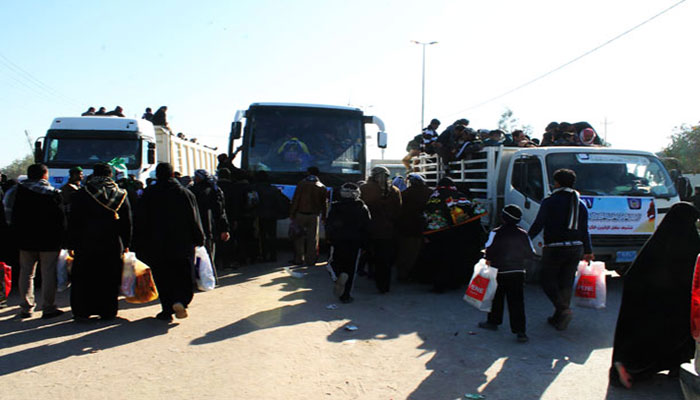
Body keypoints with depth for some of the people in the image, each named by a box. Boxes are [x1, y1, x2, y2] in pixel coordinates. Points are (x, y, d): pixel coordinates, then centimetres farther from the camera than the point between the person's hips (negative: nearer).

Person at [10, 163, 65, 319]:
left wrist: (17, 236, 11)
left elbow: (12, 216, 5)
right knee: (48, 273, 3)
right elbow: (61, 218, -9)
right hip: (49, 241, -3)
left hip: (25, 240, 3)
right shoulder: (54, 193, -9)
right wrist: (61, 238, -1)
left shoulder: (19, 191, 2)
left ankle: (26, 307, 14)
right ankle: (48, 308, 5)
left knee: (26, 273, 12)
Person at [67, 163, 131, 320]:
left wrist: (71, 245, 4)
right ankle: (108, 312, 10)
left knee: (82, 278, 8)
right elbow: (127, 223, 6)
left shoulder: (80, 195, -1)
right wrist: (126, 244, 12)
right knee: (110, 279, 8)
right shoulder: (121, 195, 3)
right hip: (113, 245, 1)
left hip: (85, 244, -1)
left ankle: (81, 312, 8)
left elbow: (73, 223, 0)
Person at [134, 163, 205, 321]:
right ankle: (180, 301, -15)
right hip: (182, 245, 0)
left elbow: (139, 221, 0)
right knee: (183, 277, 8)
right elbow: (195, 220, 0)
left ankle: (167, 310, 7)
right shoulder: (185, 193, -1)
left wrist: (139, 246, 6)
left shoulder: (148, 194, -1)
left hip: (156, 246, 0)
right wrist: (199, 239, 11)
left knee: (163, 278, 9)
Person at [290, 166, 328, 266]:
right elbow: (324, 204, 6)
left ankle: (299, 259, 10)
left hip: (301, 214, -1)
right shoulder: (322, 187, 3)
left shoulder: (301, 184, -3)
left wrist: (292, 213, 0)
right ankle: (310, 260, 7)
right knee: (312, 238, 7)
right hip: (314, 216, 1)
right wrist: (324, 217, 12)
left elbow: (295, 200, -5)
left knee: (299, 237, 8)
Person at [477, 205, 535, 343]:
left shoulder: (496, 233, -9)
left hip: (499, 272, -2)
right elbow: (530, 254, 5)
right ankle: (520, 330, -6)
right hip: (518, 272, 2)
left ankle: (493, 321, 30)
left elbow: (489, 251, -11)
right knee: (516, 301, 0)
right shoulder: (523, 234, 0)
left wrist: (488, 259, 8)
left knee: (497, 298, 16)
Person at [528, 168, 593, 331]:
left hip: (554, 248, -5)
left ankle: (563, 309, -17)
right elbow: (584, 231, 16)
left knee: (548, 281, 4)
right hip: (575, 248, 5)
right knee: (566, 283, 11)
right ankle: (559, 318, 14)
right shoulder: (580, 204, 12)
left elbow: (537, 225, -10)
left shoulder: (549, 202, -5)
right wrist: (588, 251, 25)